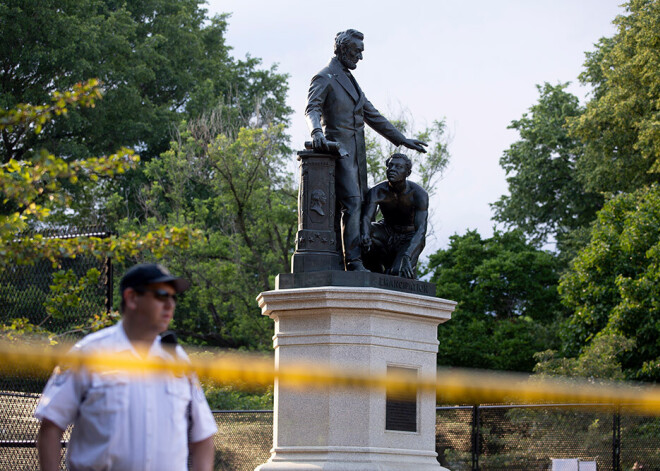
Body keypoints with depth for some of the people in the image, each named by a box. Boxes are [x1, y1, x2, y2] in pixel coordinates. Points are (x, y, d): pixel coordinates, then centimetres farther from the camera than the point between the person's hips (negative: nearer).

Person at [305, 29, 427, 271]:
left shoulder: (350, 80, 23)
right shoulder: (324, 78, -4)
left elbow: (371, 115, 26)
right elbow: (312, 108, -19)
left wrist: (401, 139, 24)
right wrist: (316, 131, -41)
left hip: (356, 152, 9)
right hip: (338, 148, -9)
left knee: (359, 203, 3)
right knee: (351, 202, -19)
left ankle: (356, 259, 1)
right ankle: (353, 261, -23)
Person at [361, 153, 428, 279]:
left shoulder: (419, 194, -24)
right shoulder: (377, 192, -18)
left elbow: (421, 230, -33)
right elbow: (366, 218, -30)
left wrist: (406, 257, -49)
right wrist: (365, 235, -56)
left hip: (409, 238, -3)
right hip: (386, 233, 3)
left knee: (398, 273, -32)